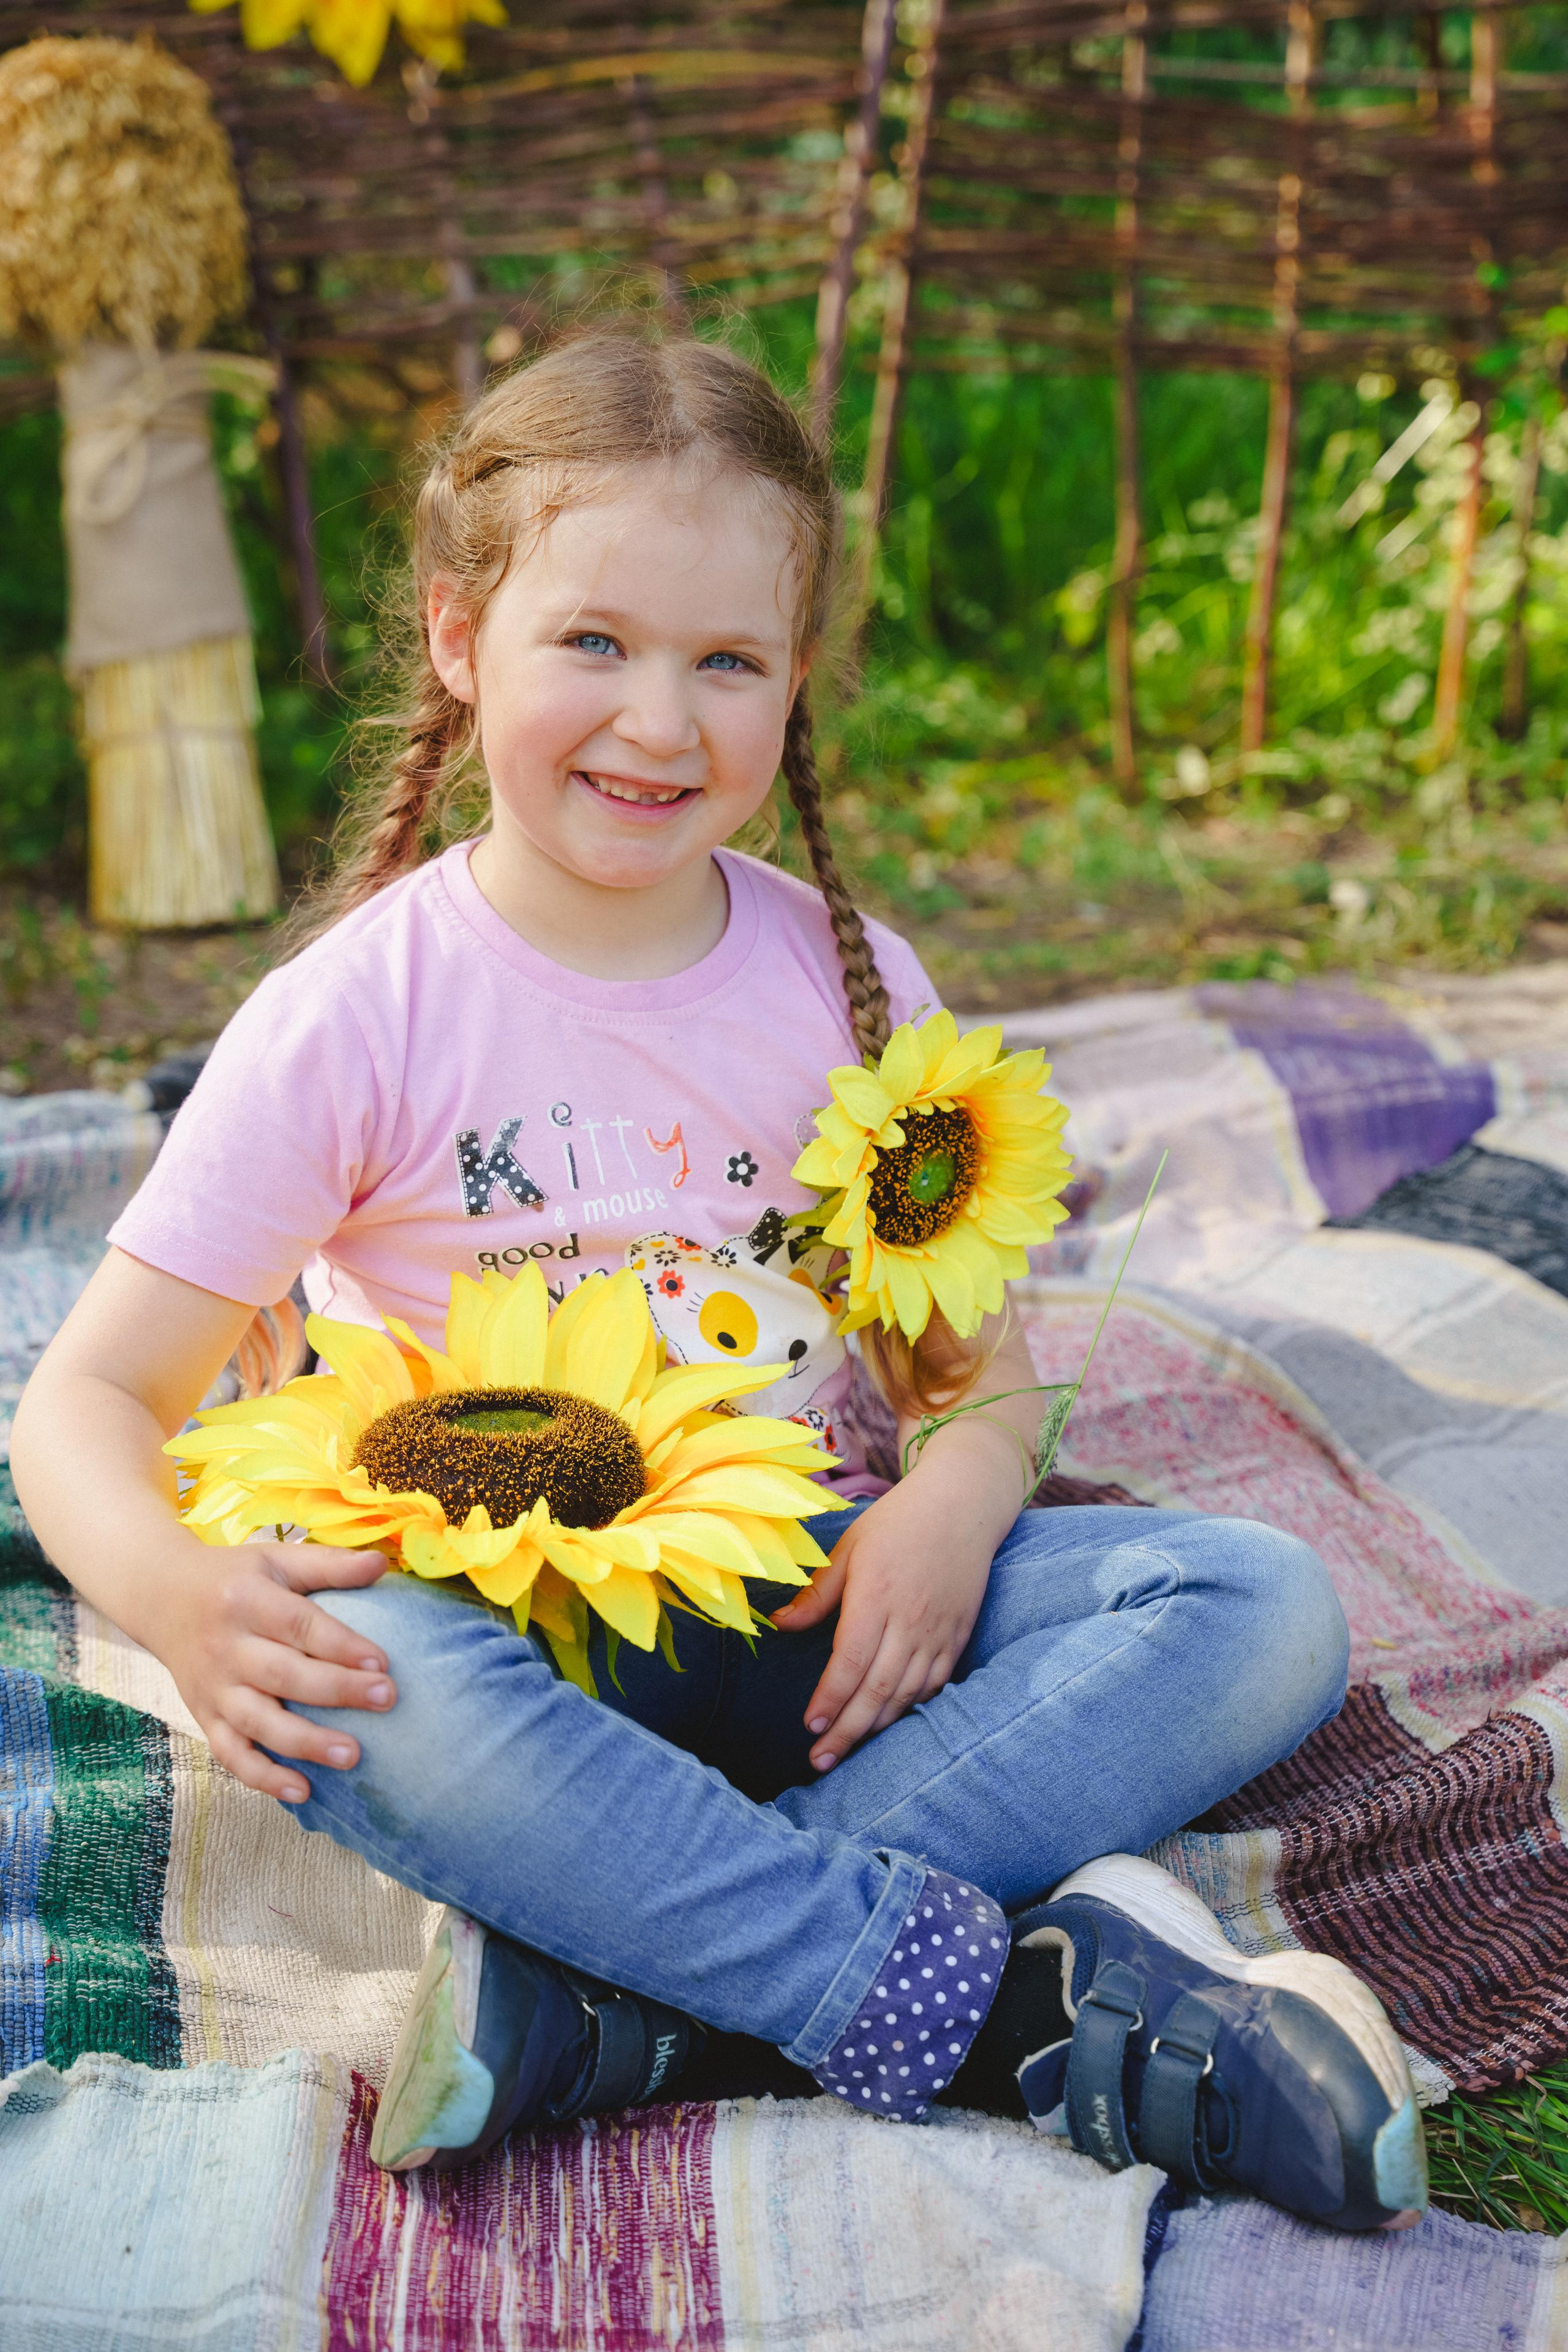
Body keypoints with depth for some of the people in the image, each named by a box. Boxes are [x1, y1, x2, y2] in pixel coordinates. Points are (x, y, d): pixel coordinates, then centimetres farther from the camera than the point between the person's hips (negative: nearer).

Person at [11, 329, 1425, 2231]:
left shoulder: (851, 990, 2)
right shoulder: (358, 1015, -7)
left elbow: (977, 1363, 9)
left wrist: (957, 1494, -16)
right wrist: (174, 1589, -29)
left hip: (806, 1610, 4)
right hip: (505, 1621, -3)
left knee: (1263, 1607, -17)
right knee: (370, 1688, -37)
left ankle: (615, 1983, -31)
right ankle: (1041, 2010, -30)